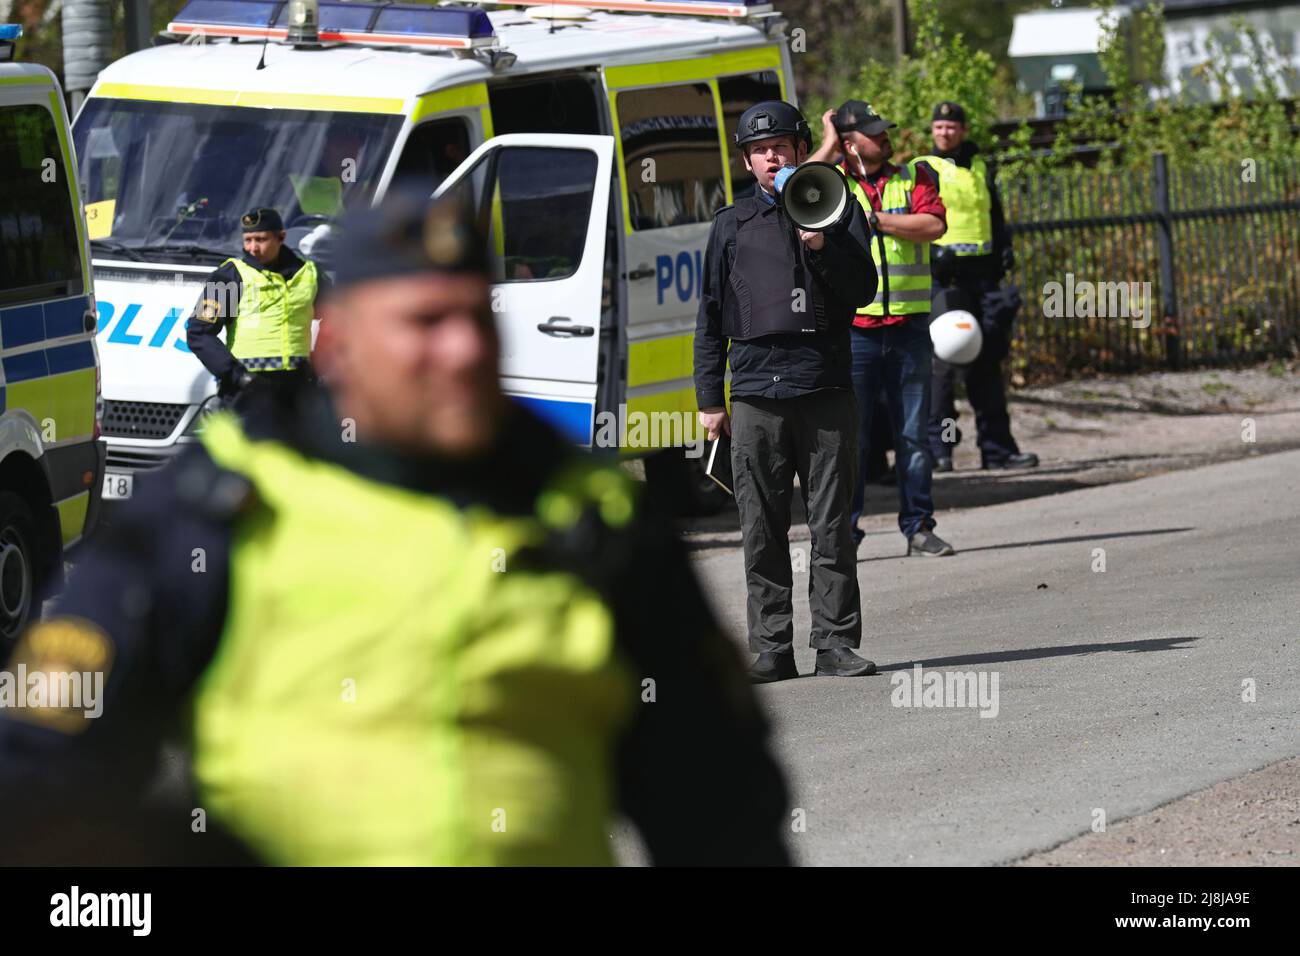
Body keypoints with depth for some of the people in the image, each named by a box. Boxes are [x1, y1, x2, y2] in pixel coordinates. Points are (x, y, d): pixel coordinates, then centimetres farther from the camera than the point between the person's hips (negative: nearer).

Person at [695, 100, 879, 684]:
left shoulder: (836, 208, 11)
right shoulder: (733, 224, 14)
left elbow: (862, 289, 3)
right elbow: (711, 315, 15)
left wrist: (821, 245, -13)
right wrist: (709, 398, 10)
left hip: (825, 389, -1)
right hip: (756, 393, 1)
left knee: (831, 526, -1)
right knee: (762, 531, 0)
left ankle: (836, 644, 3)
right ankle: (771, 650, 3)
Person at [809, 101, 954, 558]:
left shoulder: (914, 176, 9)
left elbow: (933, 225, -7)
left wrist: (875, 219, -11)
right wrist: (828, 146, -8)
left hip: (909, 326, 2)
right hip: (853, 327, -2)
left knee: (913, 434, 7)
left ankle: (919, 528, 13)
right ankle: (842, 532, 3)